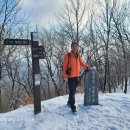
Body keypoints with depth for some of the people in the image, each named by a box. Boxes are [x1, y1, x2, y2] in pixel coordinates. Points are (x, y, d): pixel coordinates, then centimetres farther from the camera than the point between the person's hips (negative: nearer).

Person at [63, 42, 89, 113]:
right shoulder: (67, 55, -10)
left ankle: (69, 102, 37)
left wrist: (87, 67, 3)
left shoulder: (78, 56, 8)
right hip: (70, 77, -6)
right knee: (72, 91, -6)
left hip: (76, 76, 6)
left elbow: (81, 63, 18)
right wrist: (65, 76, -17)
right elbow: (64, 66, -12)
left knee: (73, 91, 17)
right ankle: (73, 107, 1)